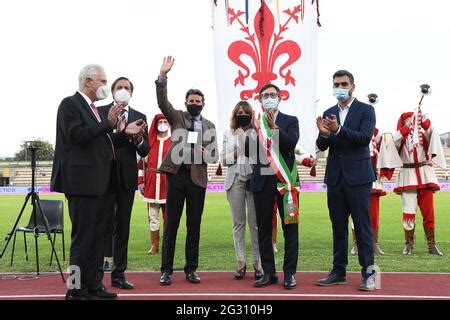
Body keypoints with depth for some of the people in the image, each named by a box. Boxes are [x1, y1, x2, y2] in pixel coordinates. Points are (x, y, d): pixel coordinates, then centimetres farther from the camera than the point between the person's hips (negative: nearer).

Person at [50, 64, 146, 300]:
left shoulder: (94, 109, 19)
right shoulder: (70, 104, -6)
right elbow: (77, 136, -19)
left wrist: (125, 133, 8)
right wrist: (108, 123, -19)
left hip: (100, 183, 9)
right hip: (82, 182, -9)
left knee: (97, 236, 12)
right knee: (82, 236, -4)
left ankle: (93, 285, 20)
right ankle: (76, 290, 4)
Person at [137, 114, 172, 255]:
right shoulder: (149, 142, 10)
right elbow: (142, 162, 10)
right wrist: (140, 181, 4)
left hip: (168, 184, -2)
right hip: (151, 185, 2)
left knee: (168, 216, 2)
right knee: (152, 217, 6)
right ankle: (154, 245, 14)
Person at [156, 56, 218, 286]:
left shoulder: (209, 126, 13)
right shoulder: (177, 117, 8)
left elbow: (214, 155, 12)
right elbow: (162, 102, -9)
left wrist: (206, 154, -12)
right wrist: (162, 76, -21)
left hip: (197, 177, 2)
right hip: (176, 174, -2)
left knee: (194, 225, 6)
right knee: (171, 224, -1)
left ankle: (191, 269, 15)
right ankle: (166, 270, 6)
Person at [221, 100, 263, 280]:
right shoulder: (228, 135, 14)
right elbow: (224, 160, 10)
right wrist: (236, 153, -5)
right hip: (235, 180, 2)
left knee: (256, 222, -3)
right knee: (238, 223, 4)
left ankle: (258, 262, 5)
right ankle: (240, 262, 10)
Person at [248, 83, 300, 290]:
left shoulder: (290, 121, 5)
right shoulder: (255, 122, 11)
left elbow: (291, 143, -12)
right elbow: (248, 151, 2)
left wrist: (273, 127, -20)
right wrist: (255, 130, -12)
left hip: (285, 179, -2)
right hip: (262, 180, 3)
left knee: (290, 227, 0)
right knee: (264, 229, 6)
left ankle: (290, 273, 7)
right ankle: (268, 273, 15)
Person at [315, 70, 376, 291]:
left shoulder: (365, 110, 0)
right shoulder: (328, 114, 12)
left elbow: (365, 137, -16)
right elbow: (321, 146, 6)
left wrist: (338, 130, -27)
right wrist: (324, 134, -17)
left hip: (358, 177, -5)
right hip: (335, 177, 5)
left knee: (362, 227, -3)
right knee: (338, 227, 10)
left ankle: (368, 273, 4)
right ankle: (339, 272, 18)